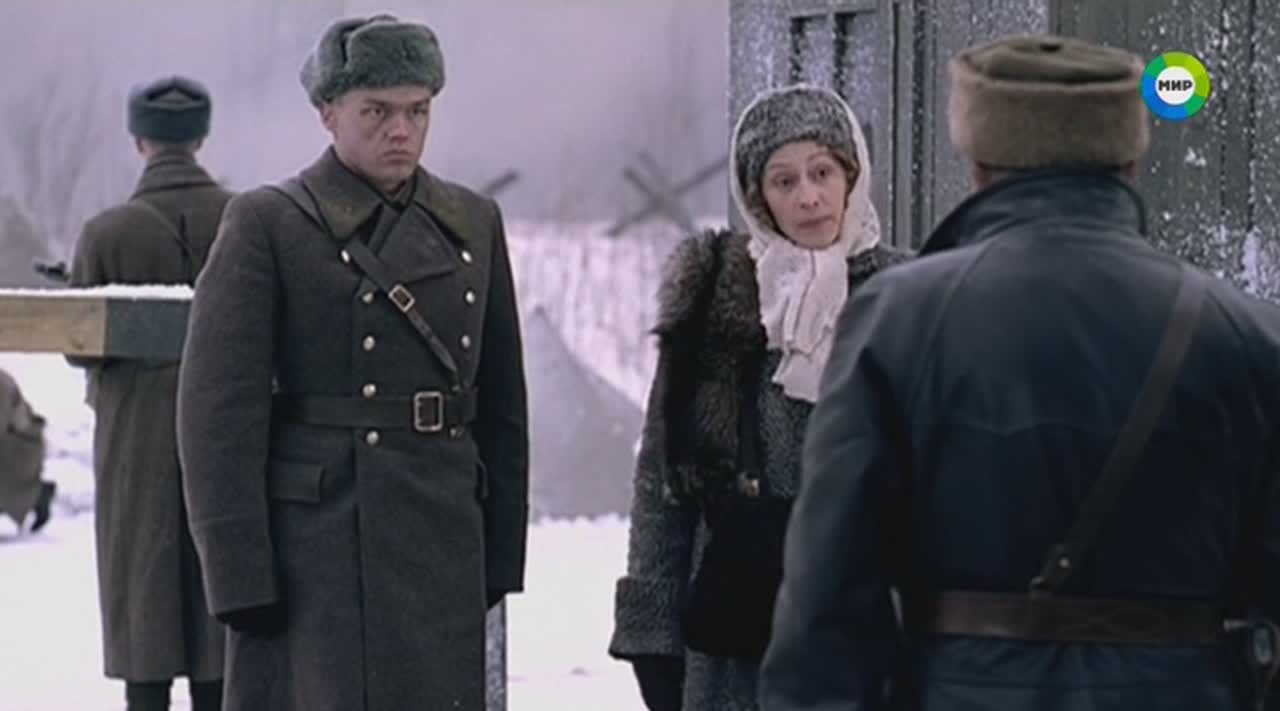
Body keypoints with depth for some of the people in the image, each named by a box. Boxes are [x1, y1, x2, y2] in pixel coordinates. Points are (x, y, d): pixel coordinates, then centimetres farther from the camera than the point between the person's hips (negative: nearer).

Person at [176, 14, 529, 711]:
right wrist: (239, 575, -13)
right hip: (313, 546, -5)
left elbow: (503, 404, 15)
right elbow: (219, 411, -8)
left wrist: (501, 557, 11)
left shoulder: (473, 225, 12)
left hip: (441, 554, 5)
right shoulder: (267, 225, -3)